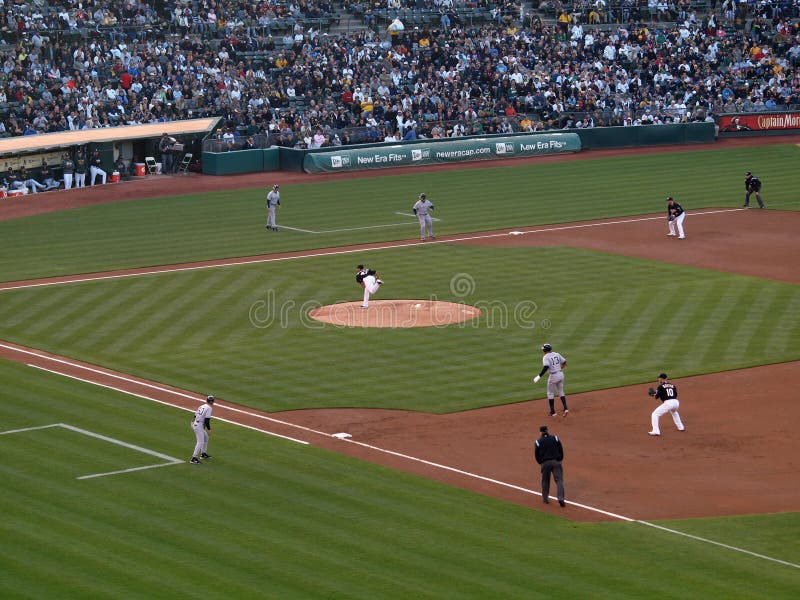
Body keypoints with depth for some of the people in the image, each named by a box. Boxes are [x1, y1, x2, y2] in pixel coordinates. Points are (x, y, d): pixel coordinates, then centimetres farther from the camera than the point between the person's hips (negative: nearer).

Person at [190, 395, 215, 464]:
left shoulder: (202, 406, 15)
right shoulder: (209, 408, -10)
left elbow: (195, 416, 16)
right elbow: (207, 420, -17)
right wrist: (209, 429, -10)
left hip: (195, 424, 9)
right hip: (199, 426, -9)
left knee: (206, 438, 26)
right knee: (200, 442, -10)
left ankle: (203, 453, 35)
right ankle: (194, 458, -16)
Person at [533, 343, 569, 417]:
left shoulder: (546, 357, -13)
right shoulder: (556, 354, 7)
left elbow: (546, 367, -27)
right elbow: (564, 362, 12)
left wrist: (539, 376, -26)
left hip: (553, 376, -6)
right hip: (560, 374, 6)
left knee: (550, 394, 9)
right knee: (561, 392, 19)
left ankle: (553, 412, 9)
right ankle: (565, 408, 6)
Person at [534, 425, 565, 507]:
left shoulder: (538, 442, 2)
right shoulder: (555, 438, 4)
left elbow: (536, 454, 4)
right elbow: (561, 450, 3)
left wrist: (540, 462, 17)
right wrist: (560, 459, 13)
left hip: (545, 463, 0)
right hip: (556, 462, 0)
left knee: (545, 481, 15)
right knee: (559, 480, -2)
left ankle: (545, 498, 21)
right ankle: (561, 498, -16)